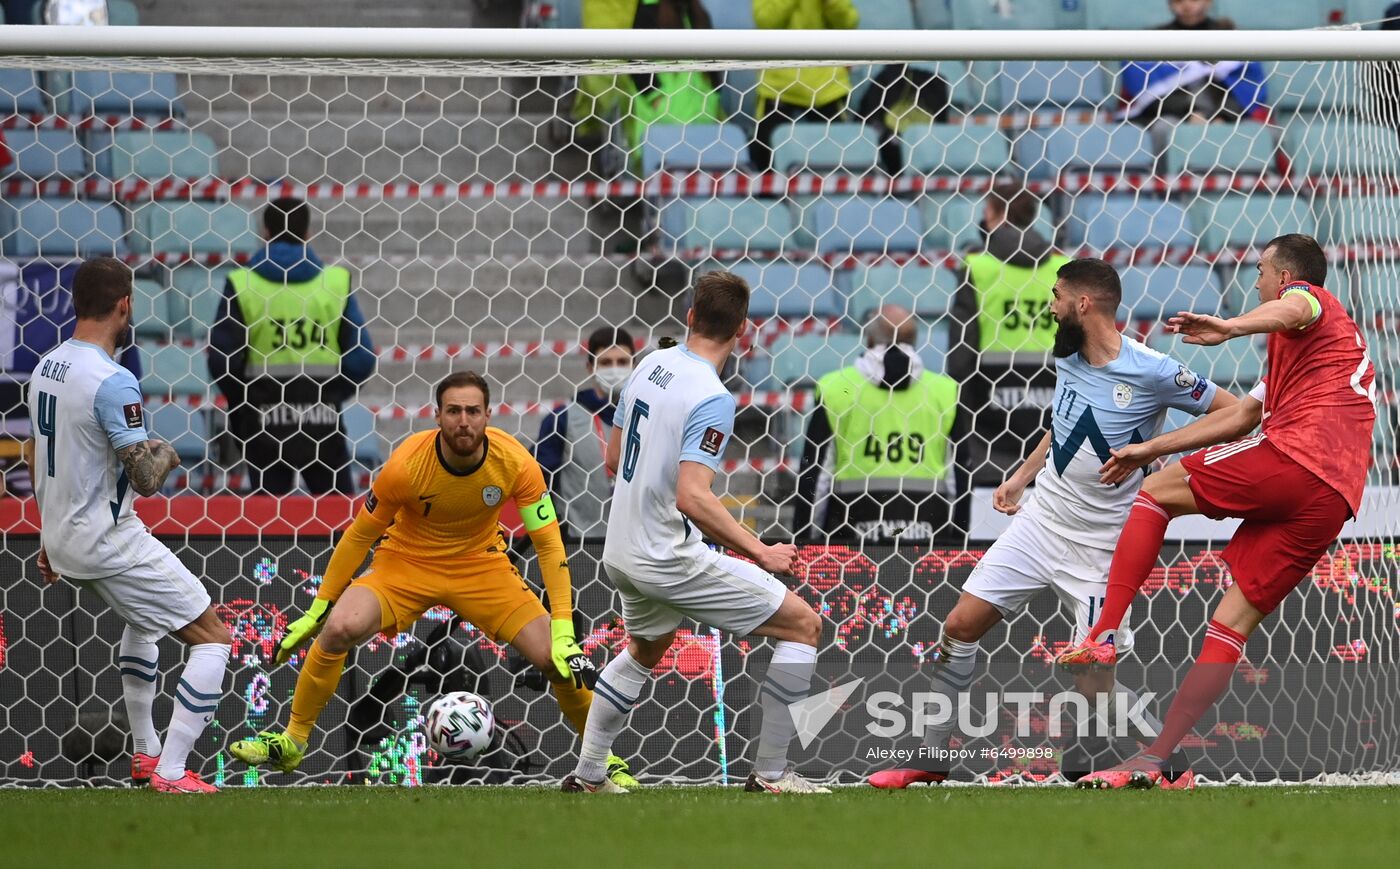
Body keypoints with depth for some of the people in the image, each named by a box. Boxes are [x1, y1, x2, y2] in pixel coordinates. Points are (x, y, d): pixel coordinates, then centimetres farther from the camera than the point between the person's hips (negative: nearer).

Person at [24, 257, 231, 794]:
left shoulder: (46, 367, 5)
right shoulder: (112, 382, -23)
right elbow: (145, 478, -26)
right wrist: (166, 454, -2)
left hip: (62, 541, 9)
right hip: (110, 543, -9)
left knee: (141, 618, 35)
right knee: (213, 639, -2)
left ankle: (145, 753, 37)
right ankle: (170, 773, -8)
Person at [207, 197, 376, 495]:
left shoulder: (241, 284, -5)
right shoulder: (337, 282, -2)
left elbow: (221, 359, -4)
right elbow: (361, 359, -1)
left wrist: (241, 403, 15)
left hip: (265, 419, -1)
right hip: (321, 423, 1)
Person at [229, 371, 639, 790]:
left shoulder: (515, 463, -22)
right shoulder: (406, 464, -25)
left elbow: (549, 544, -16)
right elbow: (360, 535, -11)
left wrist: (564, 633, -23)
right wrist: (315, 611, -7)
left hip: (482, 566, 1)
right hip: (406, 562, -1)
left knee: (554, 658, -14)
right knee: (339, 628, -27)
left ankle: (603, 759, 12)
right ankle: (292, 743, -7)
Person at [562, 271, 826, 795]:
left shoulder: (652, 365, 3)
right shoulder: (711, 400, -22)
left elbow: (613, 460, 13)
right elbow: (692, 498, -30)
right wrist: (760, 553, -23)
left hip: (623, 553, 9)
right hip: (672, 559, -9)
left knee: (647, 650, 35)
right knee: (804, 626, -1)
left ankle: (586, 775, 35)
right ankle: (770, 775, -1)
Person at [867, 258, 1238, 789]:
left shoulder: (1151, 372, -17)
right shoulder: (1067, 357, 4)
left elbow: (1233, 411, -11)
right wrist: (1021, 477, 21)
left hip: (1100, 544, -6)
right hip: (1041, 520, 6)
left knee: (1095, 683, -11)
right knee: (961, 625, -1)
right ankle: (930, 760, 10)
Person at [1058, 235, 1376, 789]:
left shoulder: (1306, 295, 10)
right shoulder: (1295, 351, 38)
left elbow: (1294, 309, -17)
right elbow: (1241, 418, 40)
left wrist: (1230, 327, -37)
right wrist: (1152, 448, 39)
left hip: (1294, 458, -8)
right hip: (1334, 500, 8)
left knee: (1158, 492, 3)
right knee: (1234, 623, 5)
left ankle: (1103, 638, -9)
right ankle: (1153, 758, 0)